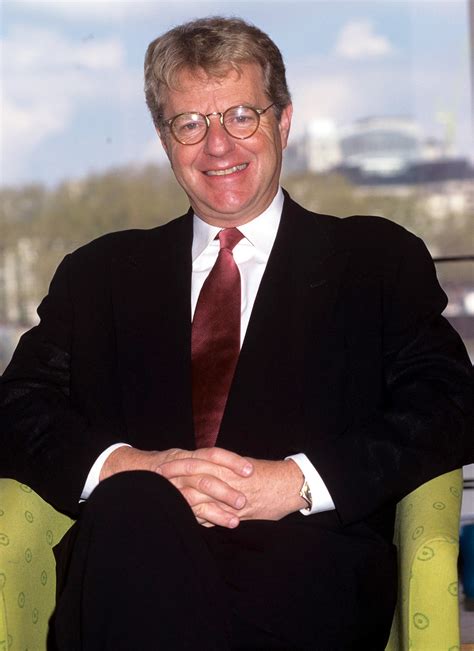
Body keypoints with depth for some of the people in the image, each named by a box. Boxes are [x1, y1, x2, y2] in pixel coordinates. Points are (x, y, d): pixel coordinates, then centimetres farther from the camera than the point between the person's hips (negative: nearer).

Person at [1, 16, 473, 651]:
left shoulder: (380, 260, 17)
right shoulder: (100, 273, 23)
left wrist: (299, 480, -12)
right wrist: (129, 467, -10)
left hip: (306, 571, -1)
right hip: (133, 560, 2)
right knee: (133, 505, -35)